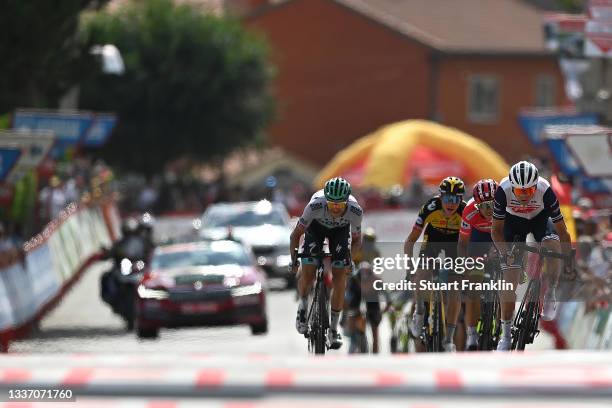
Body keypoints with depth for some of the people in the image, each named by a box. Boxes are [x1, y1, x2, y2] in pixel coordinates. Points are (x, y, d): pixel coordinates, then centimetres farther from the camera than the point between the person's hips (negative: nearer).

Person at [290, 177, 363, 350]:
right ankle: (303, 306, 20)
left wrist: (351, 258, -26)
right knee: (307, 273, -13)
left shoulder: (355, 211, -35)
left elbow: (356, 240, -14)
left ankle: (333, 329, 2)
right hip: (317, 226, -1)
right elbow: (296, 234, -24)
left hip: (341, 229, 1)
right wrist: (293, 258, -29)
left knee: (340, 276, -9)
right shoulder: (315, 206, -39)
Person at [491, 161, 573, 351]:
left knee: (553, 244, -34)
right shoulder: (503, 190, -33)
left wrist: (570, 262, -29)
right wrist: (504, 250, -39)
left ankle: (550, 296, -12)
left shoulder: (545, 190, -35)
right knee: (510, 278, -8)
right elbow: (496, 228, -23)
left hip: (540, 218, -1)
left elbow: (561, 229, -27)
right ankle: (506, 333, 4)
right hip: (513, 221, 1)